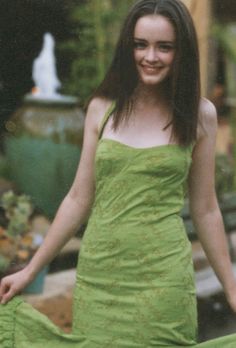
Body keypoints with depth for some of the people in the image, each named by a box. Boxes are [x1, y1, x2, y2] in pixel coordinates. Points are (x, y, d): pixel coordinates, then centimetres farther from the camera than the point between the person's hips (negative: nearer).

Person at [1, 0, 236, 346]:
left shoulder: (200, 115, -1)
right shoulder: (102, 108, 3)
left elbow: (205, 210, 6)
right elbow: (78, 199, 8)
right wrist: (30, 270, 9)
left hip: (163, 277, -1)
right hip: (96, 274, 2)